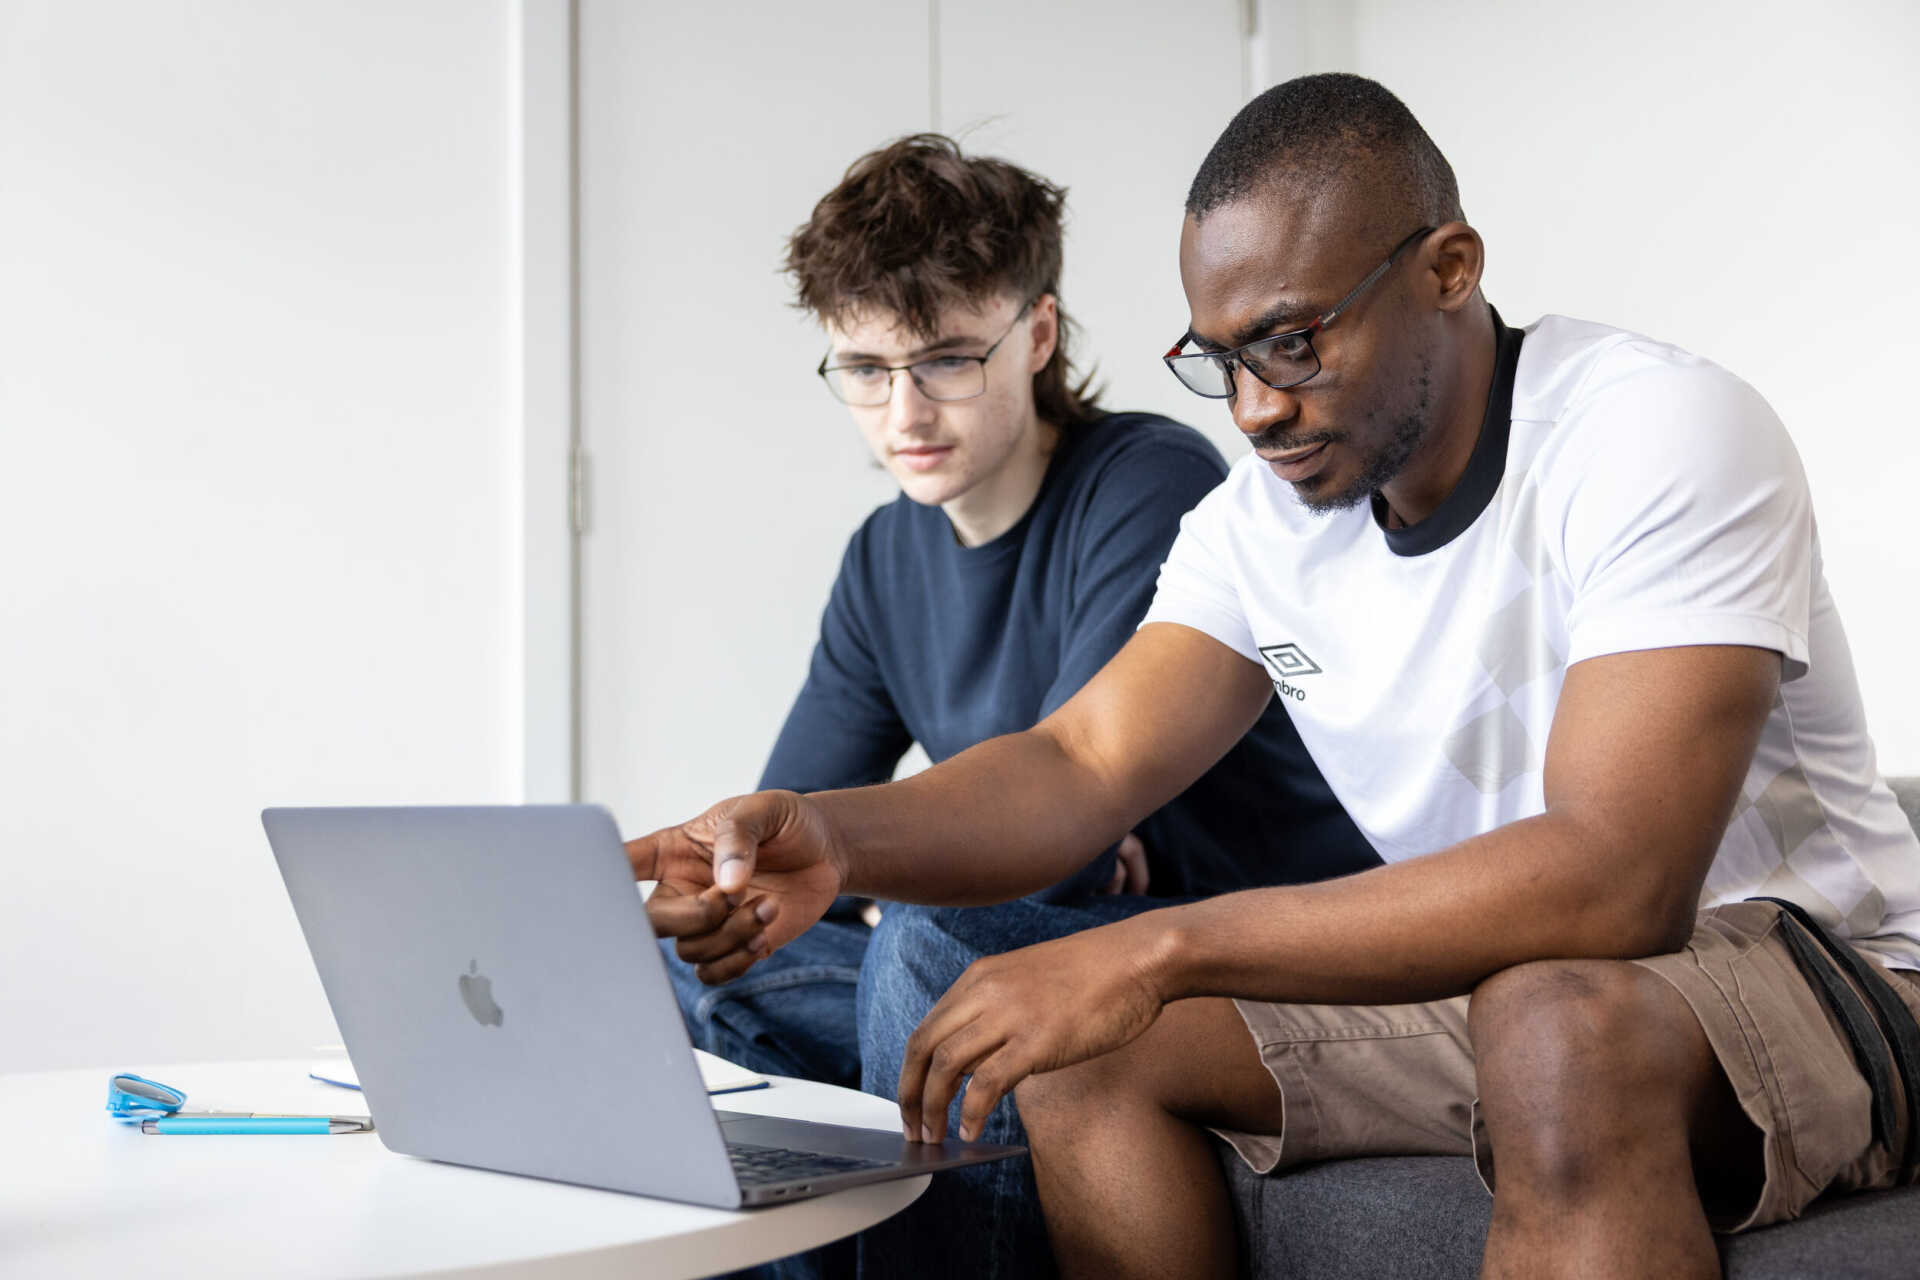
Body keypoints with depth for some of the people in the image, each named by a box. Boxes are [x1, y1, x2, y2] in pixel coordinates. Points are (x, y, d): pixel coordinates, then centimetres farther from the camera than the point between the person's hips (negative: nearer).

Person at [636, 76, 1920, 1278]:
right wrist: (831, 835, -27)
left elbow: (1617, 875, -32)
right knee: (1082, 1045, -7)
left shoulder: (1658, 436, -21)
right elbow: (1087, 765, -4)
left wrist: (1163, 949, -37)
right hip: (1491, 981, 7)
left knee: (1562, 1029, -40)